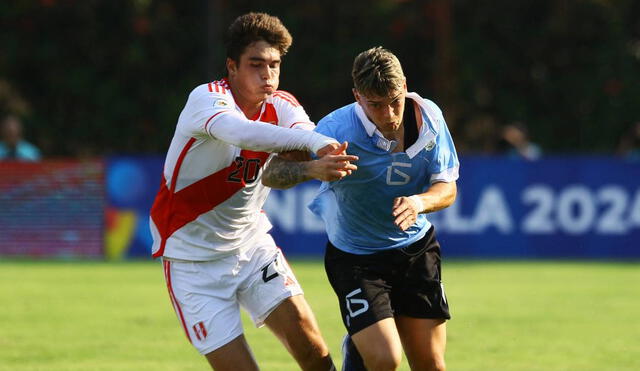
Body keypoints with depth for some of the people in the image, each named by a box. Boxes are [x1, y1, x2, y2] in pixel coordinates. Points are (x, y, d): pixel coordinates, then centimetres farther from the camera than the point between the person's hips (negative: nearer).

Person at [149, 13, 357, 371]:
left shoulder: (281, 106, -3)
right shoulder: (207, 98, -20)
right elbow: (238, 131, -44)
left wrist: (314, 167, -51)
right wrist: (312, 140, -54)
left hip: (252, 244, 5)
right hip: (194, 257, -5)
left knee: (307, 339, -12)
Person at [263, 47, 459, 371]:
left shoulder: (428, 116, -12)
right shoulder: (337, 129, -24)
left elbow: (447, 188, -5)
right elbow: (271, 174, -25)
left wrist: (420, 202, -27)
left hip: (417, 247, 4)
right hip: (354, 256, -4)